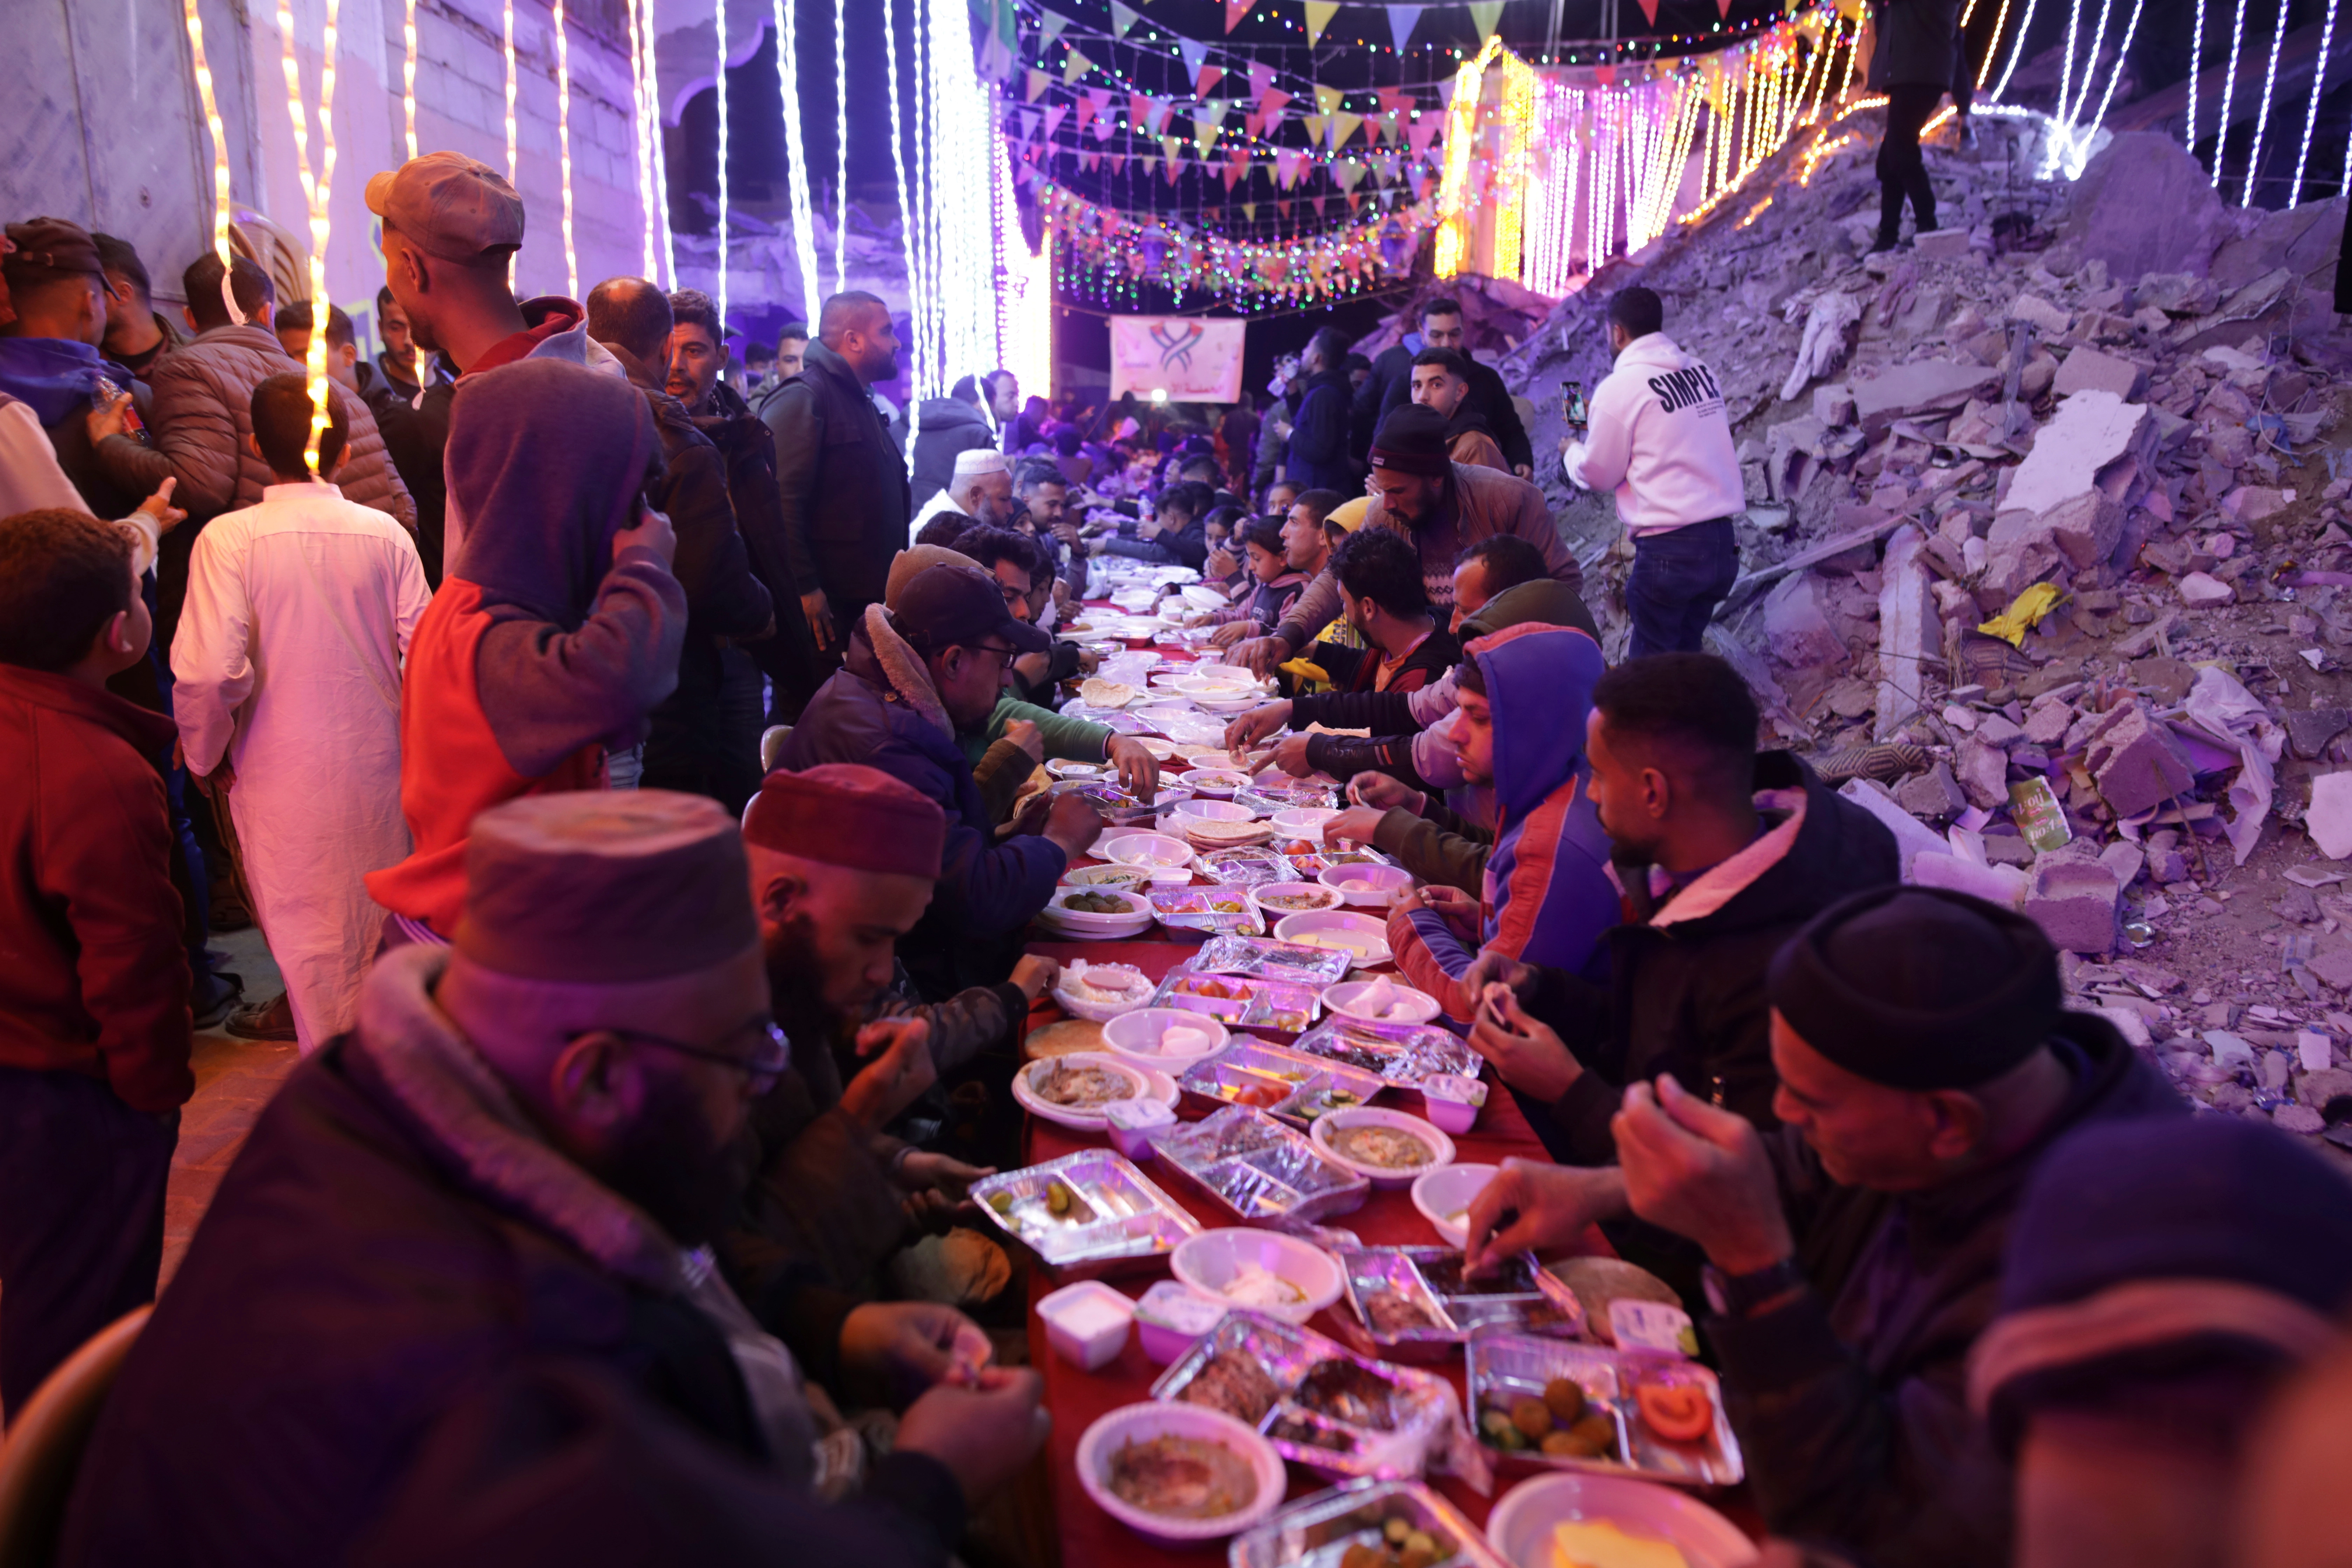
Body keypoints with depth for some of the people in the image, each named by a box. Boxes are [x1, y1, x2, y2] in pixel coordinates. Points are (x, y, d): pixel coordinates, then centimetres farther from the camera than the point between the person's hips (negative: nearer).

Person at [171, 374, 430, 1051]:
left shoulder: (229, 538, -13)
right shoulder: (385, 533, -7)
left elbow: (210, 671, -20)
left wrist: (206, 754, -2)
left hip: (283, 770, -3)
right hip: (378, 760, 3)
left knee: (309, 935, 11)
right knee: (375, 919, 20)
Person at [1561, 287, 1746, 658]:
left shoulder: (1619, 387, -9)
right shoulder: (1703, 373, 9)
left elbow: (1597, 474, -2)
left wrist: (1572, 451, 20)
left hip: (1669, 548, -7)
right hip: (1722, 542, 7)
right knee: (1686, 652, 17)